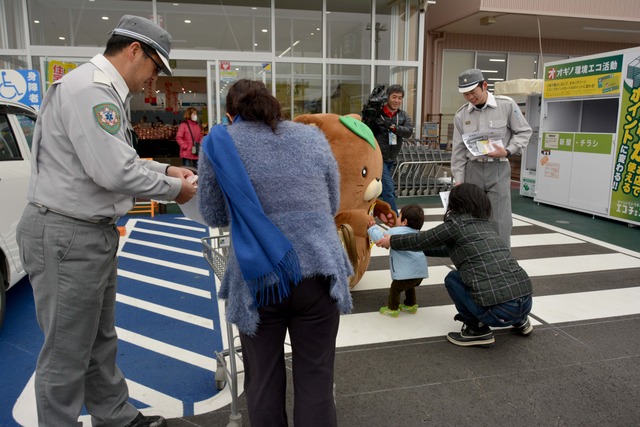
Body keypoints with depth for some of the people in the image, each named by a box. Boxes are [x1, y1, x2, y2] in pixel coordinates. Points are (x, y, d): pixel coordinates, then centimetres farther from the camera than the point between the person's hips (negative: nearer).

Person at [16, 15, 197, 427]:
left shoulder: (104, 91, 15)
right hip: (66, 236, -11)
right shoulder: (90, 88, -19)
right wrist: (173, 188, -13)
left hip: (92, 233, 11)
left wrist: (164, 169, 8)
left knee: (101, 340, 21)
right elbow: (113, 171, -27)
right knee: (67, 352, 3)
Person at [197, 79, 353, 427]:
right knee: (316, 378, 12)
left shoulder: (219, 143, 4)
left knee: (263, 379, 15)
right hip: (318, 272, 2)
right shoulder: (313, 137, 10)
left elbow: (213, 216, 11)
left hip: (259, 279, -1)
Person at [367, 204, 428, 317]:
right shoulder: (415, 233, 20)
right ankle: (411, 305, 41)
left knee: (395, 288, 7)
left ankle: (392, 309, 15)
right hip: (421, 270, 9)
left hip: (407, 272, -9)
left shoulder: (396, 231, -8)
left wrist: (372, 227, 6)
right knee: (409, 287, 31)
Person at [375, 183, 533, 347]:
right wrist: (415, 248, 43)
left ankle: (477, 329, 9)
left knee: (453, 279, 16)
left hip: (500, 310, -7)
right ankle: (519, 320, 26)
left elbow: (421, 240, 11)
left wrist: (392, 241, 28)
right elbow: (449, 249, 34)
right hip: (525, 302, 7)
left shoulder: (456, 224, -1)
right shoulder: (484, 224, 21)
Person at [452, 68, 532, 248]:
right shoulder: (461, 115, 3)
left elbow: (524, 132, 2)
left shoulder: (506, 105, -5)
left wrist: (507, 151, -15)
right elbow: (458, 150, 5)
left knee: (500, 220, -5)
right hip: (473, 169, 3)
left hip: (498, 169, -3)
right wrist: (458, 180, 2)